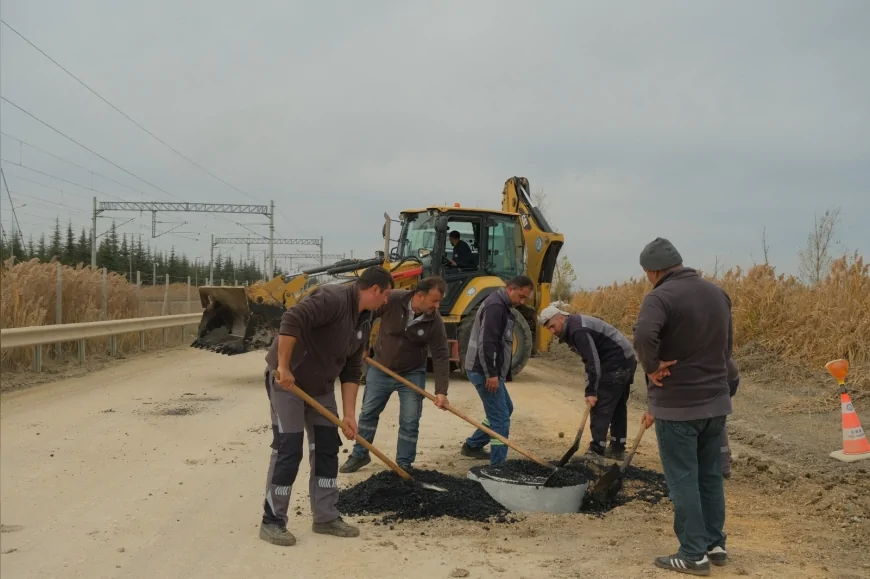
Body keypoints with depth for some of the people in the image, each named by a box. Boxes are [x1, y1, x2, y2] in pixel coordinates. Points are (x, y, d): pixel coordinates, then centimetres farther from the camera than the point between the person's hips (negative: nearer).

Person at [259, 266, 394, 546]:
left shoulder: (363, 322, 5)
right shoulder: (333, 298, -23)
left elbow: (351, 371, 7)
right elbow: (291, 321, -35)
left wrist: (349, 414, 1)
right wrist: (283, 367, -33)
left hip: (320, 385, 9)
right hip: (287, 381, -9)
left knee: (327, 449, 9)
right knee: (288, 451, -6)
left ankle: (325, 517, 20)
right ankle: (272, 522, 6)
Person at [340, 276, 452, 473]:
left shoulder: (435, 322, -21)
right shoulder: (392, 300, -24)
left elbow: (441, 357, -19)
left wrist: (441, 391, -26)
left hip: (411, 374, -1)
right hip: (380, 369, 1)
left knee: (410, 421, 0)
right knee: (368, 413, 12)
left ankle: (404, 464, 14)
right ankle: (360, 454, 30)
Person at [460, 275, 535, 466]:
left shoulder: (502, 306, 16)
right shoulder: (496, 306, -18)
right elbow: (486, 343, -26)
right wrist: (491, 373, -24)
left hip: (490, 371, 11)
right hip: (484, 371, -11)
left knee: (505, 409, 23)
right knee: (501, 418, -8)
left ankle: (472, 445, 32)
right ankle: (498, 466, -4)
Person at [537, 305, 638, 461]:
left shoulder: (577, 330, -20)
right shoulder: (574, 325, 14)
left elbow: (592, 361, -25)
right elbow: (590, 358, 17)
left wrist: (591, 391, -24)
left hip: (617, 363, -11)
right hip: (626, 360, 11)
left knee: (600, 407, -8)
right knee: (618, 406, 16)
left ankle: (596, 451, -7)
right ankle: (617, 449, 23)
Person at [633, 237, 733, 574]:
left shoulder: (661, 296, -16)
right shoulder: (717, 293, 8)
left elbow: (644, 335, -35)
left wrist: (652, 366, -18)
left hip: (677, 405, -7)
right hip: (716, 400, 7)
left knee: (683, 480, 3)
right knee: (711, 476, 18)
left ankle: (694, 555, 9)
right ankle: (715, 544, 28)